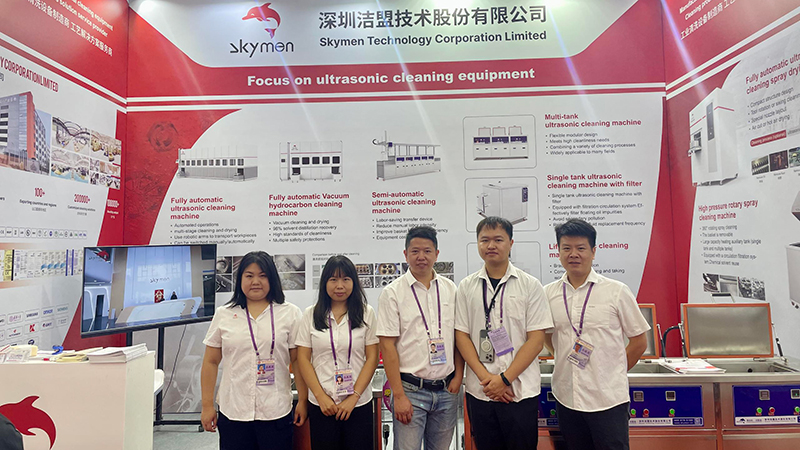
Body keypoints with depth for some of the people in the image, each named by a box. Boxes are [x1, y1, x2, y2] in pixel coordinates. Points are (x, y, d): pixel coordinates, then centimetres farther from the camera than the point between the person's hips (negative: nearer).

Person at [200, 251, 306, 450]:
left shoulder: (290, 313, 0)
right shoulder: (223, 315, 5)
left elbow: (299, 362, 1)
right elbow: (210, 362, 8)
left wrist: (302, 401, -1)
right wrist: (207, 406, 6)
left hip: (276, 412, -1)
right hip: (232, 411, 2)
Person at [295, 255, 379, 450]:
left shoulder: (366, 313, 1)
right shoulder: (310, 315, 2)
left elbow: (372, 358, -1)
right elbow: (303, 359, 1)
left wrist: (353, 397, -8)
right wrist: (321, 397, -6)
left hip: (359, 404, 0)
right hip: (321, 405, 1)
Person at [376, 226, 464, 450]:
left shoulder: (450, 289, 6)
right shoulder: (392, 292, -5)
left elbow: (459, 337, 11)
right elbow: (387, 346, -8)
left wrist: (458, 377, 2)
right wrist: (398, 395, -11)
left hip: (447, 390, 4)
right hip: (411, 389, -3)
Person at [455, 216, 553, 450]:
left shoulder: (530, 286, -1)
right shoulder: (467, 287, 4)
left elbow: (536, 339, -5)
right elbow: (461, 335, 2)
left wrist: (505, 379, -12)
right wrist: (486, 377, -9)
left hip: (520, 391, -2)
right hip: (479, 391, 2)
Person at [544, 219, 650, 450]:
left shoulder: (617, 292, -5)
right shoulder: (548, 294, 2)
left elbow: (639, 342, 2)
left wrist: (613, 373, 2)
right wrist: (567, 362, 7)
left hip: (607, 398, -3)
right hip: (566, 397, 3)